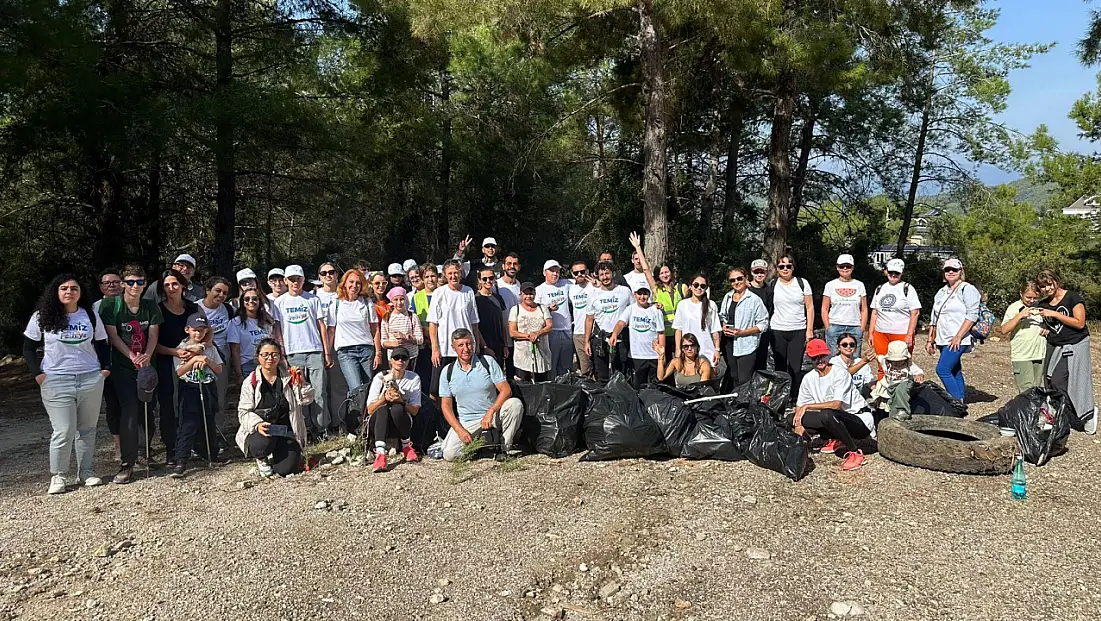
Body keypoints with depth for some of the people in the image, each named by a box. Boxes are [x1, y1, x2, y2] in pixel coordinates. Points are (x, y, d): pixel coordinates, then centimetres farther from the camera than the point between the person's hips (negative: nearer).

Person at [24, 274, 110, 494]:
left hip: (91, 380, 2)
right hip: (56, 382, -2)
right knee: (64, 431, -5)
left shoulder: (90, 316, 7)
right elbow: (28, 348, 6)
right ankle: (58, 476, 9)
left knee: (87, 428, 7)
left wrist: (105, 368, 2)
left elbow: (101, 344, 15)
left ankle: (85, 472, 18)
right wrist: (38, 373, -4)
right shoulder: (42, 317, 1)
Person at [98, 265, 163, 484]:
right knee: (129, 411, -12)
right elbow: (112, 336, -7)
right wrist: (132, 356, -19)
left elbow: (153, 334, 0)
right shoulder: (111, 306, -3)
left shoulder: (151, 307, 5)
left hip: (147, 365, 3)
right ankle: (126, 464, -7)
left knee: (147, 410, 7)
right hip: (122, 367, -3)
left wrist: (146, 356, -18)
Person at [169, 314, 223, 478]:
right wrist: (194, 359, -19)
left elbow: (219, 370, 8)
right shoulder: (182, 348, 1)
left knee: (209, 424, 8)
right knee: (188, 424, -13)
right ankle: (181, 462, -16)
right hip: (189, 389, -4)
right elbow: (179, 372, -9)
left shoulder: (210, 348, 11)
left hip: (208, 389, 4)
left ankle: (211, 454, 28)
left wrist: (207, 360, -9)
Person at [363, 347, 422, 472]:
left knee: (397, 408, -33)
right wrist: (384, 398, -24)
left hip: (402, 423, 1)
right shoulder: (380, 378, -3)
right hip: (378, 423, 0)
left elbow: (415, 411, -3)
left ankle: (407, 447, -11)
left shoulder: (414, 379, 0)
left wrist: (401, 401, -22)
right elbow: (370, 409, -6)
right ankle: (380, 454, -50)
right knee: (383, 409, -35)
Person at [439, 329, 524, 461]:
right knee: (449, 454, -22)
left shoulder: (488, 362, -2)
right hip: (466, 422, 1)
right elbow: (446, 405, 2)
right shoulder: (447, 372, 2)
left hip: (493, 416, -1)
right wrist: (459, 430, -12)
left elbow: (506, 390, -8)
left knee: (515, 404, -29)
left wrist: (490, 412, -23)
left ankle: (503, 448, -14)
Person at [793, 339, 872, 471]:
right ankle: (837, 440, 9)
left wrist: (807, 406, -23)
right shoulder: (808, 378, 3)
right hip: (838, 419, 7)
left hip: (860, 419, -7)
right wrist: (799, 424, -11)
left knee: (827, 414, -36)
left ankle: (855, 453, -17)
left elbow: (837, 404, -27)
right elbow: (799, 405, 7)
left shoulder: (839, 372, -17)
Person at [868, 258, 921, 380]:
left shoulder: (907, 289, 1)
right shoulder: (880, 289, 15)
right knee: (882, 367, 8)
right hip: (880, 334, 5)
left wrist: (909, 335, -12)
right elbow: (874, 313, 18)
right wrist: (870, 333, 11)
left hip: (902, 334, -5)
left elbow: (915, 313, -5)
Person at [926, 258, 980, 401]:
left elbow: (972, 315, -14)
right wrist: (930, 340, 18)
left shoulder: (968, 289, -4)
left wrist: (958, 337, -20)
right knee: (954, 372, 10)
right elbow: (934, 319, 23)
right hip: (943, 341, 8)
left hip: (958, 341, -8)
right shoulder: (941, 292, 20)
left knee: (942, 370, -17)